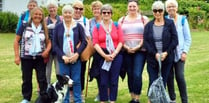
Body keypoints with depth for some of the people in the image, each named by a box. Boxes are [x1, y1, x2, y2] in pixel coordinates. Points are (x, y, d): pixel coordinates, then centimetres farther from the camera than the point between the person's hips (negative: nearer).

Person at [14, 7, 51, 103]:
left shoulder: (44, 29, 5)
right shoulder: (24, 26, -2)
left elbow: (48, 42, 10)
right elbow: (16, 40, -1)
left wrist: (47, 50, -13)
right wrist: (17, 55, -7)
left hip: (40, 58, 1)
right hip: (26, 57, -1)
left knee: (42, 79, 5)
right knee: (26, 79, 11)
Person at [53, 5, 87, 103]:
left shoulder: (78, 26, 4)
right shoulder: (58, 27, 5)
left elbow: (84, 41, 2)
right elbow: (55, 44, 3)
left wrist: (77, 54, -11)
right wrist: (63, 56, -9)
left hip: (76, 58, 0)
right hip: (63, 59, 1)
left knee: (76, 81, 2)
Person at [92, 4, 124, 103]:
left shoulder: (117, 26, 8)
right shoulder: (97, 27, 6)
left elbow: (121, 42, 1)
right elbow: (95, 43, -2)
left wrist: (114, 54, -11)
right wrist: (105, 55, -13)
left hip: (116, 55, 1)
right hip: (102, 56, 0)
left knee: (114, 80, 3)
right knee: (103, 81, 1)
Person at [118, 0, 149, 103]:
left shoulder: (144, 19, 6)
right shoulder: (122, 20, 12)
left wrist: (138, 47, -11)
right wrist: (126, 47, -6)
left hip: (140, 51, -2)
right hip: (126, 52, 3)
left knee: (137, 75, -12)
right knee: (130, 75, 5)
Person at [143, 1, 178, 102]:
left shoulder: (170, 23, 2)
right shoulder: (148, 25, 6)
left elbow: (174, 40, -2)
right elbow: (145, 42, -1)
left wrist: (166, 53, -12)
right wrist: (155, 53, -13)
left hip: (167, 58, -1)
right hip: (152, 59, 1)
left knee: (163, 82, 3)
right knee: (153, 82, -2)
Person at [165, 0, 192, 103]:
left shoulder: (182, 19, 2)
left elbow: (188, 38, 3)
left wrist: (185, 51, -5)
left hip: (179, 53, -1)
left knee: (180, 76, -8)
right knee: (169, 76, 5)